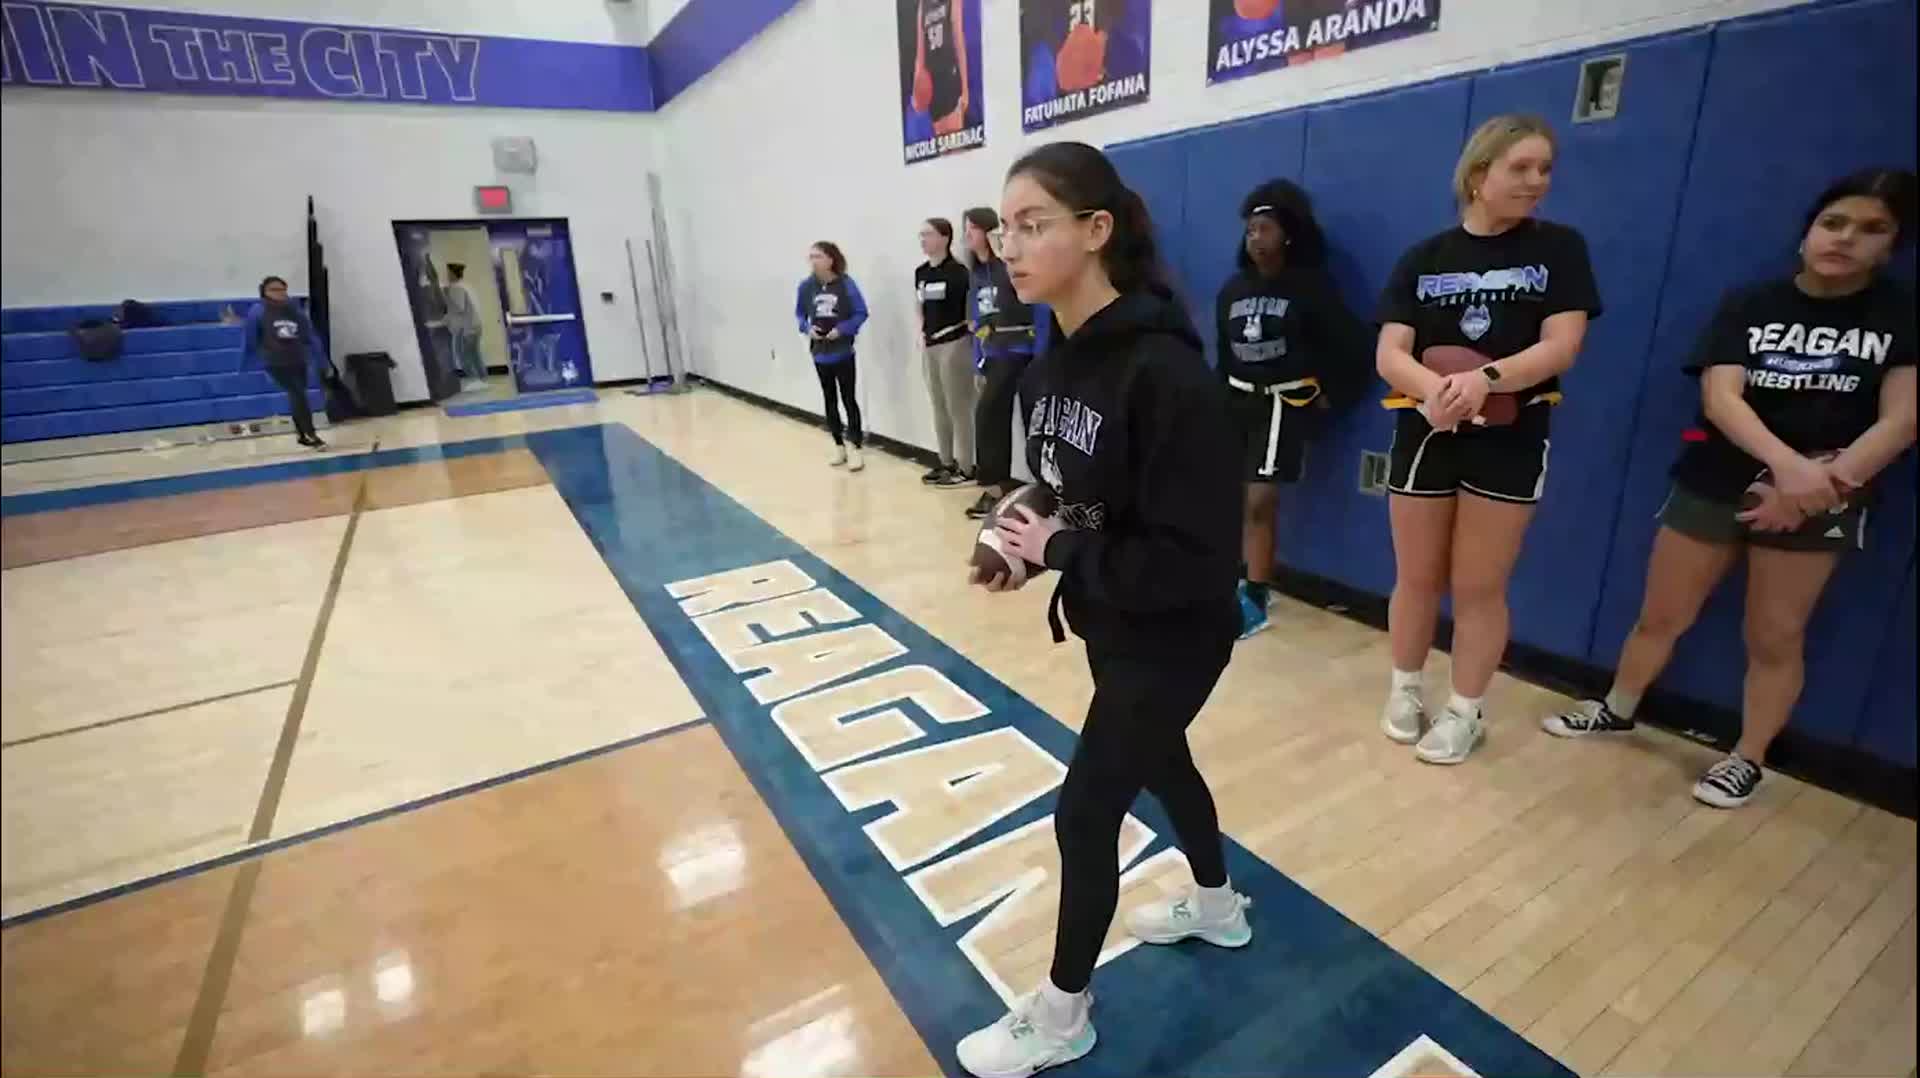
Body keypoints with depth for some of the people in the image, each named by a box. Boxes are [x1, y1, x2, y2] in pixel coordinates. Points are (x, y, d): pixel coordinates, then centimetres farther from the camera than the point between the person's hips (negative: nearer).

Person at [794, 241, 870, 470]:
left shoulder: (846, 284, -12)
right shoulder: (806, 286, -3)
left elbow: (861, 313, -8)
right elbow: (799, 314, 8)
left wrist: (843, 329, -19)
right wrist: (807, 328, -10)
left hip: (843, 352, -4)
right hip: (820, 354, 4)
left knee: (848, 399, -1)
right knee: (830, 400, 12)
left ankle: (856, 448, 7)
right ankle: (839, 446, 24)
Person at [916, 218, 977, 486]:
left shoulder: (957, 271, -12)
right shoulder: (921, 272, 10)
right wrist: (921, 334, 10)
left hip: (954, 344, -8)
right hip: (930, 345, 8)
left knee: (958, 408, -2)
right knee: (939, 407, 13)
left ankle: (966, 468, 6)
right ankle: (946, 463, 24)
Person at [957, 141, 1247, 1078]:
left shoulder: (1164, 371, -28)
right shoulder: (1053, 362, -2)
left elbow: (1197, 557, -29)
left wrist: (1060, 553, -22)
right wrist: (1024, 549, -7)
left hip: (1173, 638, -8)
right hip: (1106, 622, 8)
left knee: (1084, 812, 4)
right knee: (1159, 763, 27)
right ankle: (1219, 907, 56)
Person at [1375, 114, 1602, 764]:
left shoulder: (1558, 248, 2)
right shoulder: (1424, 259, 4)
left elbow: (1561, 346, -9)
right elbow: (1389, 355, -6)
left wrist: (1484, 379, -27)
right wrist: (1434, 388, -27)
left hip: (1509, 440, -1)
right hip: (1426, 435, 1)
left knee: (1479, 588, 5)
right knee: (1416, 578, 10)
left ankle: (1464, 714, 21)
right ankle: (1405, 692, 29)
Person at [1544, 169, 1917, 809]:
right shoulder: (1749, 305, 0)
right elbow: (1720, 398, -14)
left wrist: (1827, 480, -23)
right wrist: (1787, 464, -29)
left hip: (1818, 505, 0)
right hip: (1714, 485, 1)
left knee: (1775, 638, 7)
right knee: (1660, 616, 9)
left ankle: (1747, 760, 24)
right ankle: (1617, 711, 29)